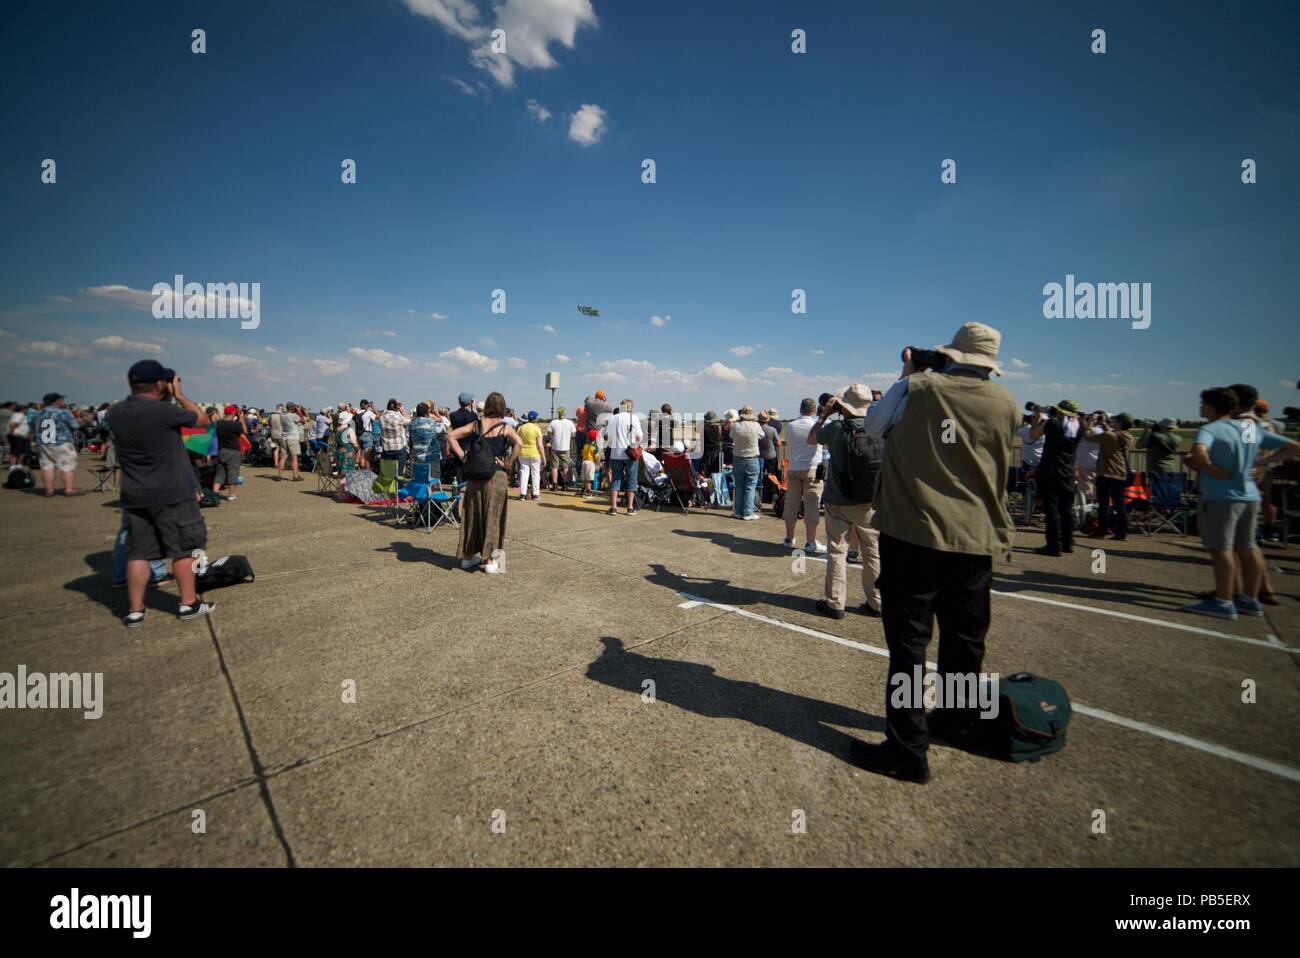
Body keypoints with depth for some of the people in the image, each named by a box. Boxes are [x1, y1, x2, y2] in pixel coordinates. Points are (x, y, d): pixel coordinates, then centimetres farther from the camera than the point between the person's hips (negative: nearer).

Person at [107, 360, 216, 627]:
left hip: (135, 496, 6)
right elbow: (203, 420, -3)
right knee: (182, 549, 6)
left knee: (138, 553, 11)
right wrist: (179, 395, 5)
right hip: (171, 494, -6)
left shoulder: (114, 412, 2)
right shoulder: (164, 411, -18)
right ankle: (189, 604, 15)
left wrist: (166, 399, 13)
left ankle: (134, 611, 15)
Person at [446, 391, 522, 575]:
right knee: (492, 516, 4)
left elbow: (451, 436, 1)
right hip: (496, 475, -3)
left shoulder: (476, 424, 5)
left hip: (474, 475, 4)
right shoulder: (505, 427, -5)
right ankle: (490, 561, 9)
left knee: (472, 514, 14)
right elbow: (518, 443, -22)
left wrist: (463, 457, 0)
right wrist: (508, 464, -13)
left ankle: (468, 556, 24)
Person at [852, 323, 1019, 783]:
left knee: (908, 641, 0)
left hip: (912, 533, -4)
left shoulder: (919, 387, -7)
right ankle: (957, 722, 38)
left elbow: (873, 427, 9)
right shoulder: (1006, 404, 3)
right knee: (964, 640, 19)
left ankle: (908, 748, 4)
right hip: (977, 540, 5)